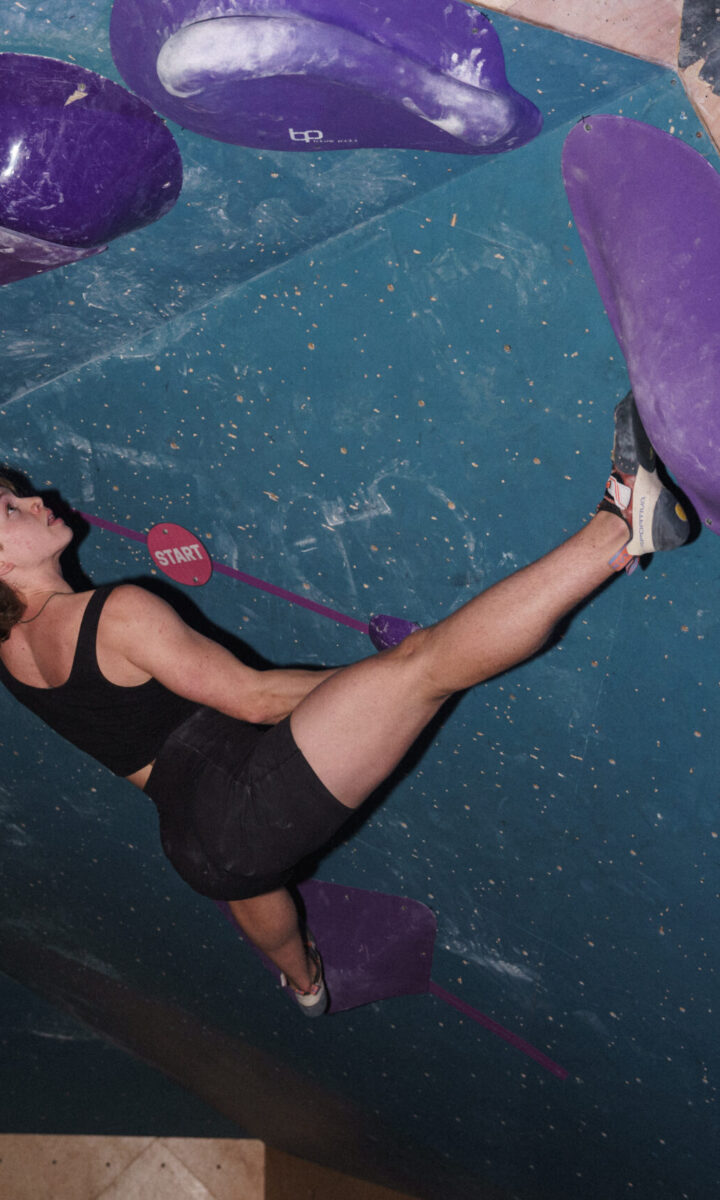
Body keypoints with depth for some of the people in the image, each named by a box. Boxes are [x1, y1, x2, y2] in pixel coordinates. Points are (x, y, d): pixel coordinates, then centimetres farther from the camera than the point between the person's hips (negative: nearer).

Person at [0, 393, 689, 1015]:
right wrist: (373, 681, -4)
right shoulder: (119, 613, -17)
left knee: (252, 886, 44)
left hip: (193, 846, 10)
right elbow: (255, 698, -15)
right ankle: (621, 525, -33)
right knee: (423, 660, -24)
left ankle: (304, 981, 79)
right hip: (249, 792, -9)